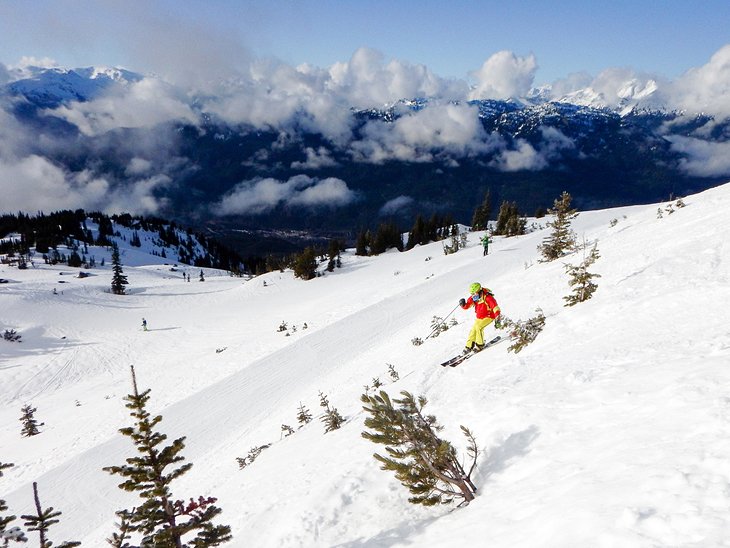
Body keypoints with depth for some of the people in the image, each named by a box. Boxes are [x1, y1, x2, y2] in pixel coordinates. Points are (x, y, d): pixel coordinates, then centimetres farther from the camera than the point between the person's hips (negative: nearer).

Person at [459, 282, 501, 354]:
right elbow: (466, 306, -3)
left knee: (478, 327, -25)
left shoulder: (487, 298, -26)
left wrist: (497, 315, -43)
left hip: (489, 316, -6)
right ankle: (469, 347, 14)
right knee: (473, 331, 0)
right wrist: (463, 304, -27)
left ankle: (480, 344, -10)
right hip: (479, 318, 6)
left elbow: (495, 306, -29)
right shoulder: (472, 298, -8)